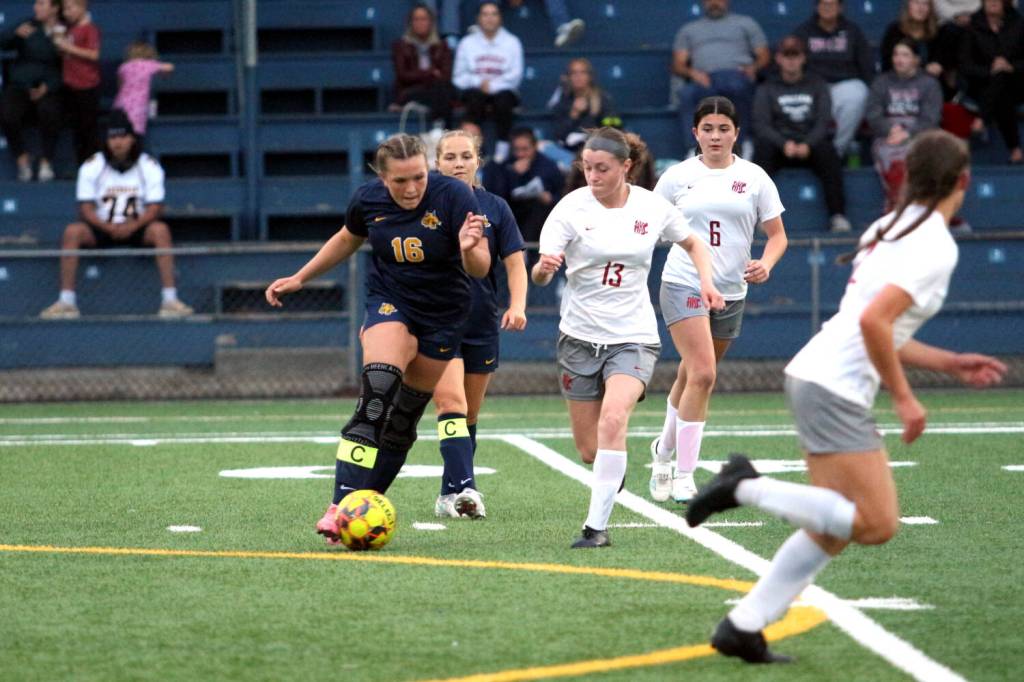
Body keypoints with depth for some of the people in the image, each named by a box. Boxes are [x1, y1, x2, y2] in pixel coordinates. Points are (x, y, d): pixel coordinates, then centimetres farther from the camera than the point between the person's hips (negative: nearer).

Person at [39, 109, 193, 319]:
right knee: (72, 231, -28)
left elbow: (155, 208, -9)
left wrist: (131, 227, -27)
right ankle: (66, 301, -27)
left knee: (160, 230, -31)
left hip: (137, 229, -1)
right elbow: (85, 209, -7)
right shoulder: (91, 167, -3)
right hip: (101, 230, 1)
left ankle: (170, 300, -32)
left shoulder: (150, 167, -3)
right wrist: (109, 227, -25)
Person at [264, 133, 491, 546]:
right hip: (390, 305, 0)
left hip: (443, 316, 0)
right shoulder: (368, 200, -11)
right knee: (376, 395, -25)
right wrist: (299, 279, 16)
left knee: (403, 419, 7)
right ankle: (340, 507, -33)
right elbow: (347, 241, 13)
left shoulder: (453, 196, -20)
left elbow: (481, 269, -21)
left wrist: (469, 249, -43)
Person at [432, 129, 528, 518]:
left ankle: (450, 494, 19)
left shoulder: (495, 208, 5)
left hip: (482, 325, 3)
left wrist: (517, 306, -11)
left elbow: (515, 263, 5)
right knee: (451, 403, -20)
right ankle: (463, 487, -30)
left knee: (469, 417, 9)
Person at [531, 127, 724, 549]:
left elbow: (692, 244, 17)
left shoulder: (652, 207, -3)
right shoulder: (572, 208, -8)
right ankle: (615, 468, 45)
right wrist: (544, 268, -38)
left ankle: (597, 526, -22)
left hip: (633, 336, -1)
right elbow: (539, 275, -15)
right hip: (580, 336, 1)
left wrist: (706, 279, 0)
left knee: (613, 419, -28)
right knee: (590, 451, 6)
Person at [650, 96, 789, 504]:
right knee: (702, 374, -18)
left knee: (691, 377, 13)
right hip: (683, 285, -3)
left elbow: (777, 235, 8)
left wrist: (766, 264, -12)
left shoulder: (754, 178, 5)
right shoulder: (678, 177, 2)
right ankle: (683, 477, -15)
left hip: (731, 292, 3)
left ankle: (665, 448, 39)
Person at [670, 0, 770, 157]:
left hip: (736, 75, -1)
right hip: (703, 80, 1)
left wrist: (754, 68, -5)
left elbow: (764, 56, 18)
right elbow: (678, 64, 18)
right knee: (686, 94, -36)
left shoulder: (745, 23, 27)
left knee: (737, 85, -40)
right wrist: (691, 72, -5)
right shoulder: (688, 30, 31)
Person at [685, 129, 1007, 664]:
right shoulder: (936, 247, -12)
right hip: (836, 389, -9)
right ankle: (748, 487, -9)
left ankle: (743, 627, 13)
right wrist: (904, 398, -14)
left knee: (832, 529, 13)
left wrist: (949, 363, 24)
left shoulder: (890, 227, 15)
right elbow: (873, 322, -23)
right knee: (877, 525, -8)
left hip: (814, 378, 10)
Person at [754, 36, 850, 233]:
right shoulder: (767, 89, 15)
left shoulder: (817, 86, 17)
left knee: (827, 151, -33)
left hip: (810, 144, 0)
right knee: (762, 149, -33)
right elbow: (761, 125, 0)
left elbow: (823, 122, 3)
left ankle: (838, 216, -39)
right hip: (778, 146, 0)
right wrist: (784, 144, -21)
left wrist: (808, 144, -19)